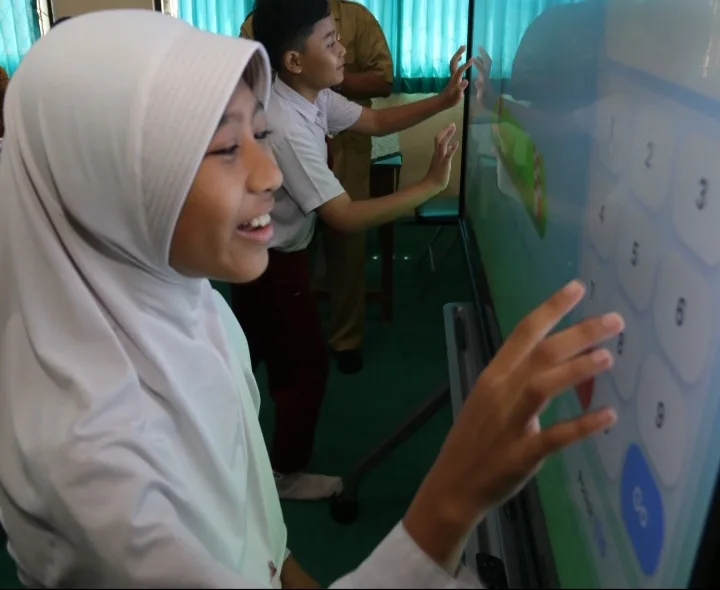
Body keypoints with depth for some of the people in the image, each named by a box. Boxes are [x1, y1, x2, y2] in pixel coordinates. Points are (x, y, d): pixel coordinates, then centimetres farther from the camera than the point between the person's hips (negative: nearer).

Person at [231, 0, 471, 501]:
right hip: (270, 259, -9)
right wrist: (431, 184, -32)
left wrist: (443, 100, -7)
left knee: (255, 350, 24)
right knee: (305, 362, 5)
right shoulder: (286, 127, -32)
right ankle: (288, 472, 26)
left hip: (263, 249, 9)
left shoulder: (314, 96, -4)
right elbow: (347, 218, -33)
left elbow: (376, 121, 7)